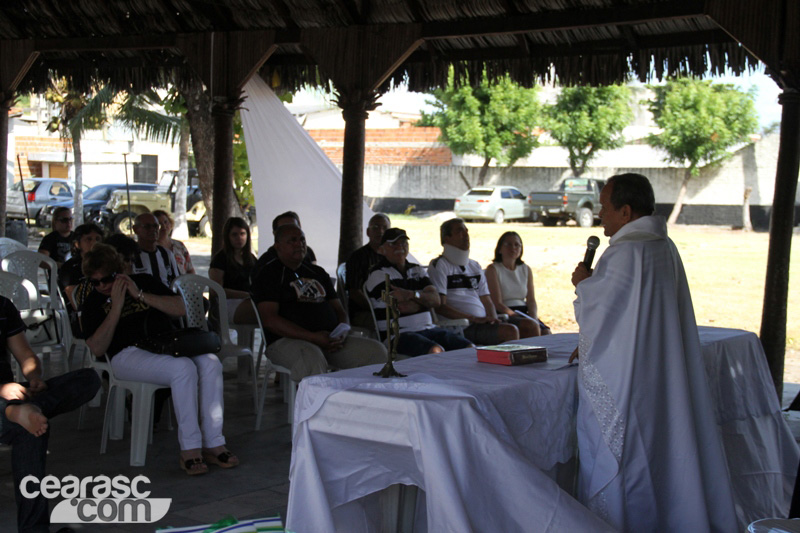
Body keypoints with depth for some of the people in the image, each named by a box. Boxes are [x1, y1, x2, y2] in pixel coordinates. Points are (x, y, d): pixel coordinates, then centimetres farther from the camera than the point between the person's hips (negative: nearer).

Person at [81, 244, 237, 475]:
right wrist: (116, 307, -8)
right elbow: (97, 349, -4)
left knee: (210, 363, -27)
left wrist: (140, 295, -4)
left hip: (166, 344, 4)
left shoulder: (144, 281, 15)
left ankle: (213, 444, -22)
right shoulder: (94, 303, 10)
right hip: (129, 354, -4)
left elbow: (181, 308, 3)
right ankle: (189, 449, -30)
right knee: (183, 368, -34)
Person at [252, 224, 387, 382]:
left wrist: (341, 332, -1)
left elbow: (339, 309, 25)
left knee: (377, 351, -15)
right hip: (287, 340, -6)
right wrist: (313, 337, -17)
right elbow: (269, 320, -9)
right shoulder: (269, 274, 4)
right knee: (312, 360, -41)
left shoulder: (318, 272, 25)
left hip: (329, 339, 6)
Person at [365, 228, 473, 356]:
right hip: (398, 335, -7)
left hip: (428, 329, 7)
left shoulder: (417, 270, 21)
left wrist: (412, 294, -14)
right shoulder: (378, 274, 0)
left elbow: (436, 299, 3)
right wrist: (423, 300, 5)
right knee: (435, 351, -37)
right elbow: (402, 307, -12)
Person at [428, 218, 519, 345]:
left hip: (483, 323, 7)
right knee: (510, 331, -27)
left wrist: (493, 318, 0)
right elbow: (439, 306, -9)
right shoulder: (439, 265, 1)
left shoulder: (475, 266, 24)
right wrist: (474, 318, -16)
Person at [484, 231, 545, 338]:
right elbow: (497, 303, -10)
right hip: (503, 316, -5)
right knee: (532, 327, -32)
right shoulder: (493, 269, -1)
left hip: (524, 312, 5)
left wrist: (534, 318, -12)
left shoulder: (526, 270, 16)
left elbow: (531, 300, 11)